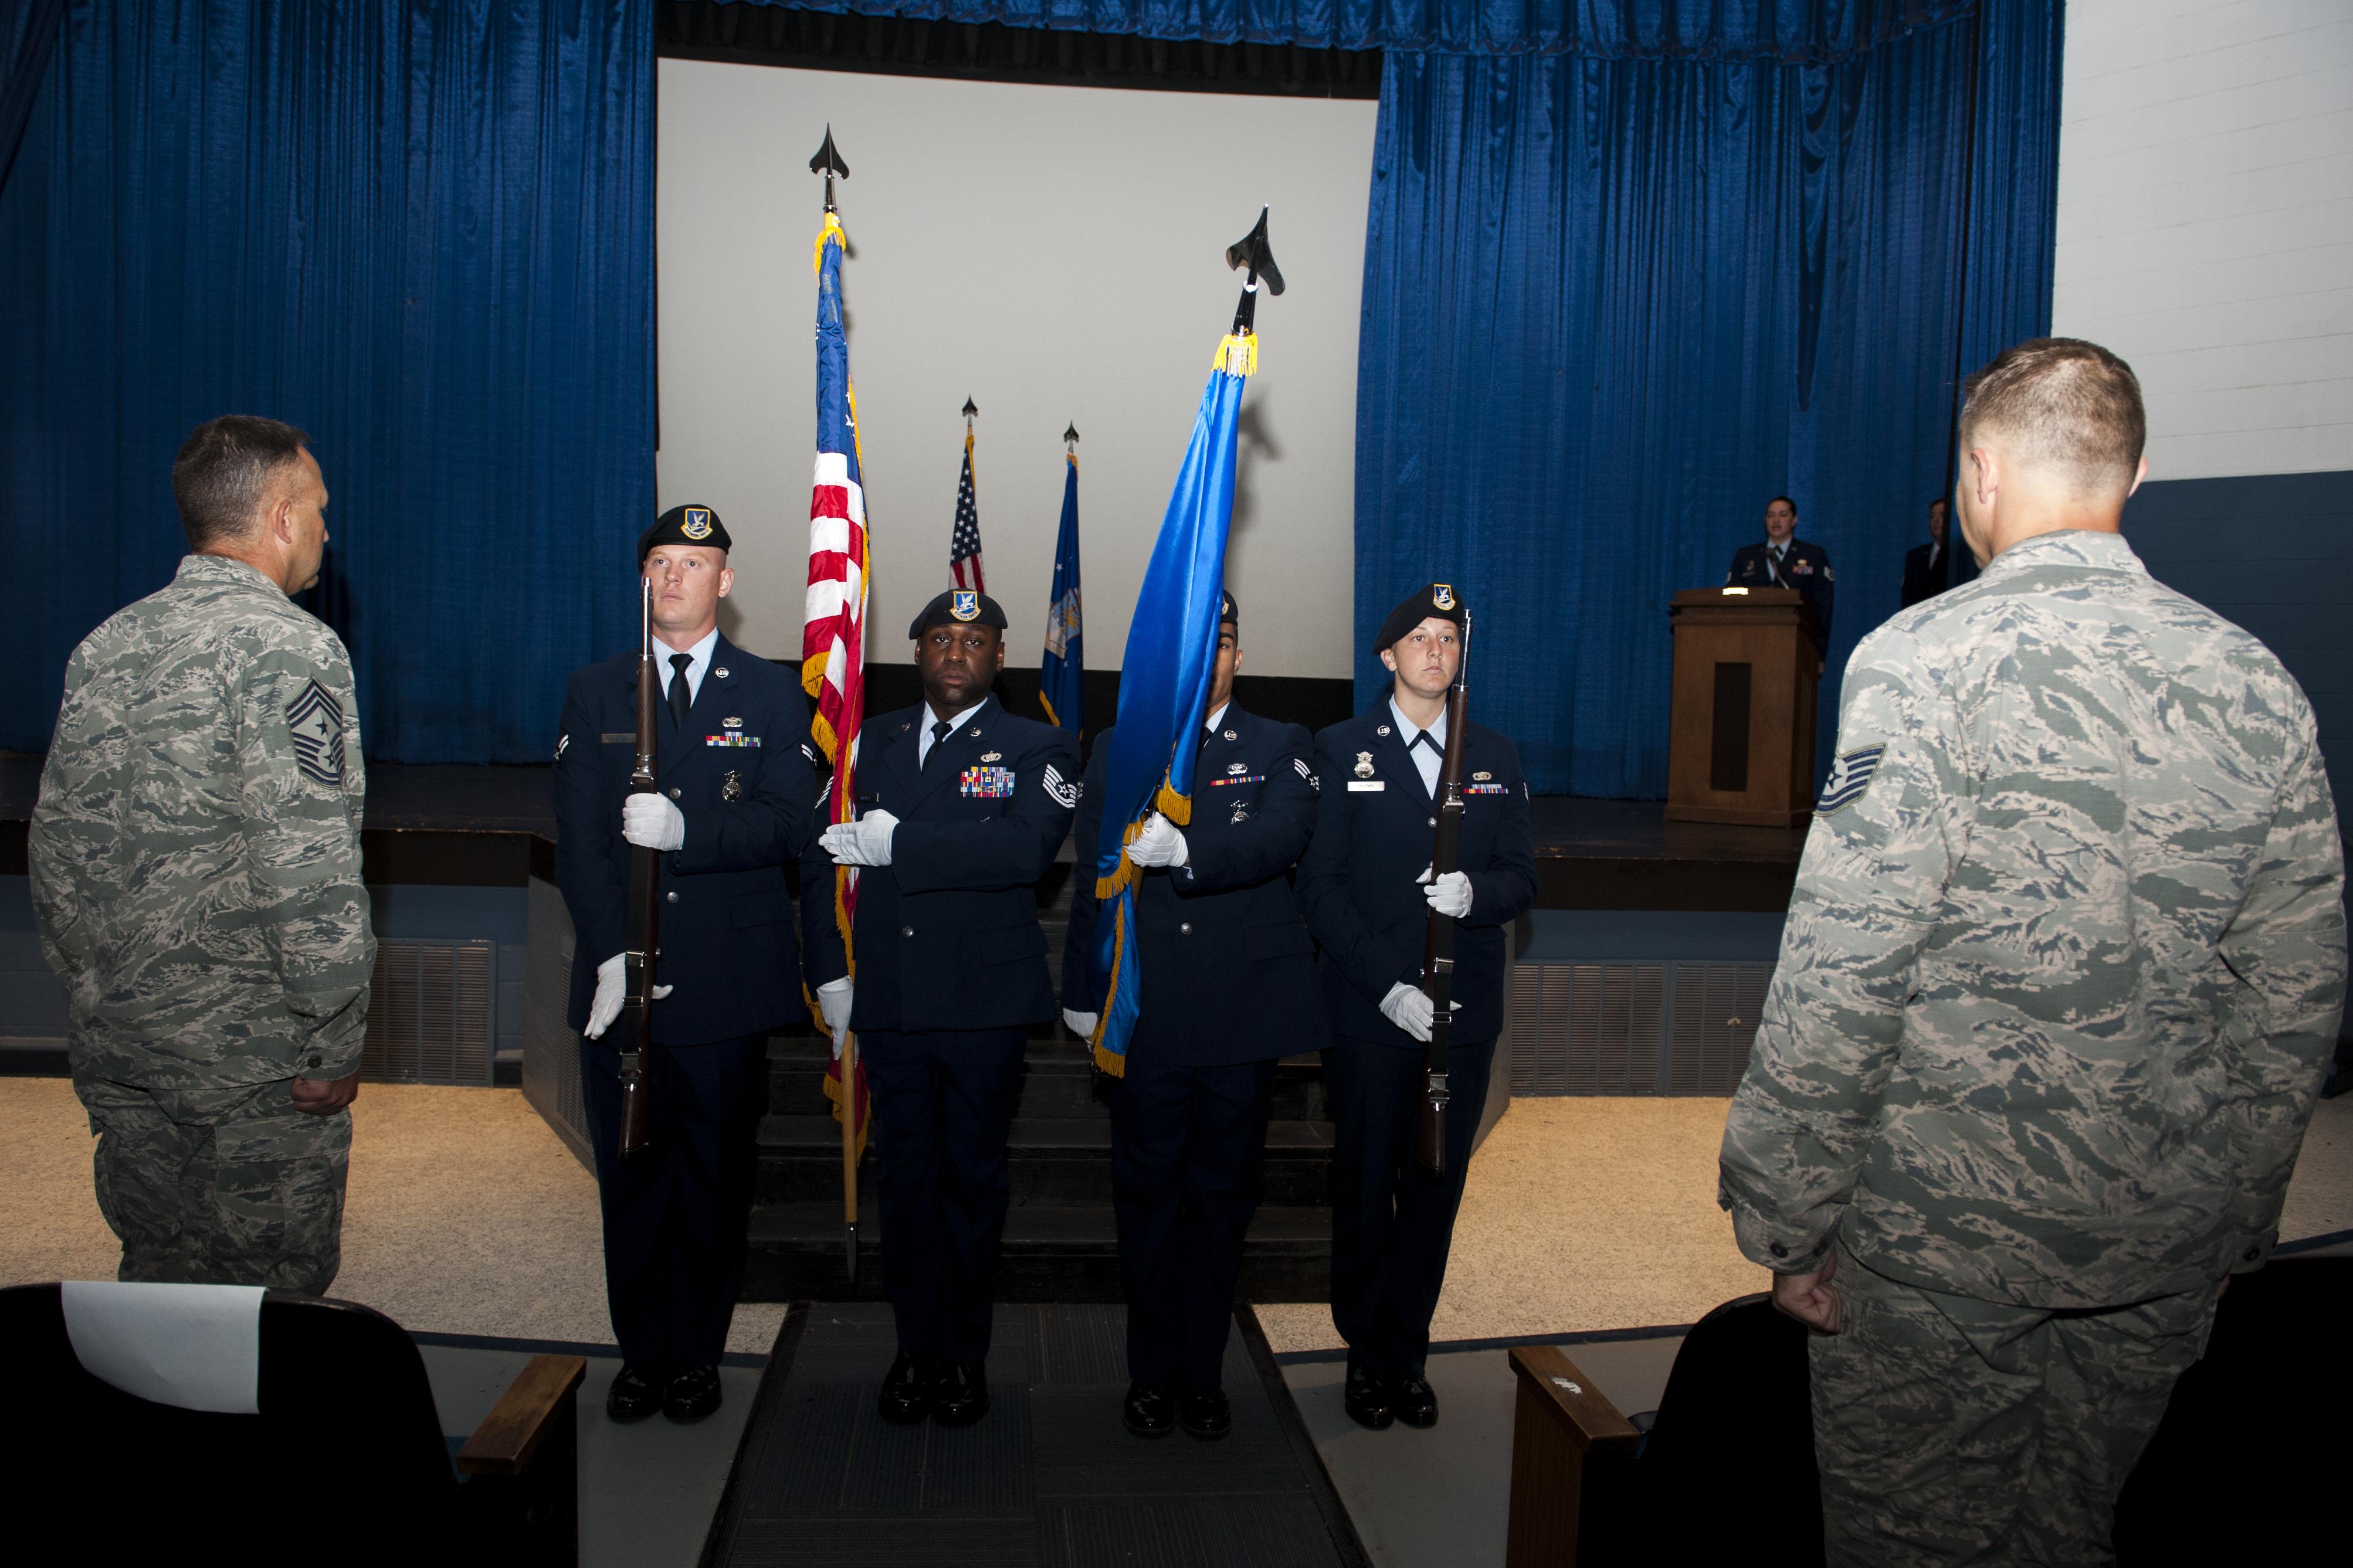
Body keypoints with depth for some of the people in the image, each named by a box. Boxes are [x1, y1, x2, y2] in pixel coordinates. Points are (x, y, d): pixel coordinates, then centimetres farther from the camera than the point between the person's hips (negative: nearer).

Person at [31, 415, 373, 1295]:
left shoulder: (105, 646, 7)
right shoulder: (289, 648, -16)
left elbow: (59, 847, 11)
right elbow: (310, 872, -23)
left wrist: (93, 1004, 19)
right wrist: (332, 1048, -15)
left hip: (116, 1040, 7)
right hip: (250, 1055, -7)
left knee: (157, 1276, 20)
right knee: (269, 1305, 7)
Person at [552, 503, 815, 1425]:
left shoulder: (772, 695, 6)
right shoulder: (595, 692, 10)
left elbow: (787, 823, -5)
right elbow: (578, 836, 2)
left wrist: (687, 831, -22)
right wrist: (611, 954, -10)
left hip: (727, 980, -1)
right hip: (619, 979, 2)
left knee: (715, 1177, 6)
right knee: (629, 1177, 8)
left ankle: (697, 1356, 21)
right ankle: (642, 1353, 23)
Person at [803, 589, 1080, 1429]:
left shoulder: (1038, 748, 1)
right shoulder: (873, 741, 12)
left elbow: (1025, 848, -18)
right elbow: (821, 856, 11)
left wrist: (895, 842, -18)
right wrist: (829, 972, 3)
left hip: (986, 1006, -3)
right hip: (888, 1004, 3)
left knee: (973, 1179, 8)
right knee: (905, 1178, 10)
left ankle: (965, 1354, 22)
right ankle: (914, 1349, 23)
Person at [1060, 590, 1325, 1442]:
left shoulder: (1279, 749, 4)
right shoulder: (1116, 751, 10)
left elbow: (1279, 838, -17)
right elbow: (1090, 880, 10)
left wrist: (1183, 848, -34)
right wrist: (1082, 991, 7)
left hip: (1244, 1015, -1)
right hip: (1144, 1012, 1)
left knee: (1222, 1196, 10)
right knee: (1147, 1196, 9)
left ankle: (1204, 1373, 24)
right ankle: (1153, 1371, 24)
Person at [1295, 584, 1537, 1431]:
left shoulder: (1496, 757, 11)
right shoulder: (1341, 750, 1)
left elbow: (1523, 878, 7)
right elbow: (1319, 885, -5)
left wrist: (1476, 892, -17)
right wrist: (1386, 984, -15)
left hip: (1464, 1011, 3)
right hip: (1367, 1012, -3)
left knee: (1436, 1188, 9)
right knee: (1365, 1188, 7)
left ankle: (1407, 1354, 24)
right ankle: (1367, 1353, 25)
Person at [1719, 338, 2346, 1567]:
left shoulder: (1927, 660, -15)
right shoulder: (2254, 679, 2)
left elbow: (1843, 975, -18)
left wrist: (1789, 1220, -9)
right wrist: (2236, 1218, 17)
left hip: (1944, 1228, -5)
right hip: (2168, 1236, 6)